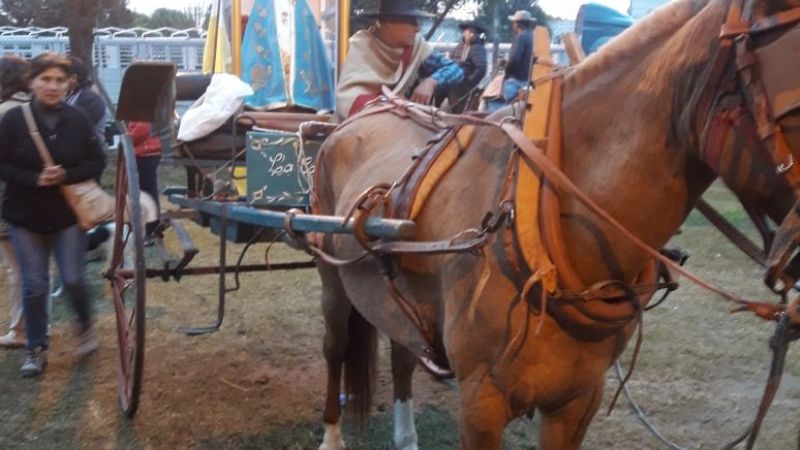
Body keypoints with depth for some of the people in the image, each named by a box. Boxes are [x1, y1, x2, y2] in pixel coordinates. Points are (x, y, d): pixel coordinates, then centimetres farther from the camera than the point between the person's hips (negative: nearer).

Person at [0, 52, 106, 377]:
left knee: (73, 279, 0)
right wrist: (34, 179, -21)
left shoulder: (77, 119, -6)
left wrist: (66, 175, -18)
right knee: (35, 285, 5)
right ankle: (36, 350, 19)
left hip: (69, 214, 0)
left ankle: (85, 327, 29)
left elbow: (97, 162, -1)